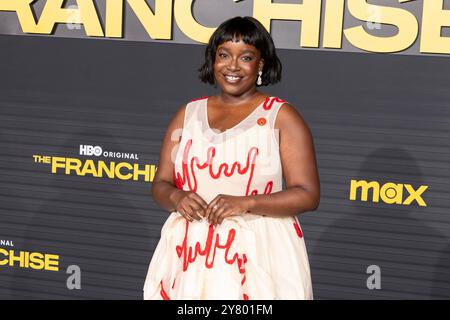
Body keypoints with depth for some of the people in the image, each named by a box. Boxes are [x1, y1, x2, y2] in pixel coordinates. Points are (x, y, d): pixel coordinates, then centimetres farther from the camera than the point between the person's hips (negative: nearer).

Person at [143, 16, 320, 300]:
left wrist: (245, 203, -20)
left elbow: (308, 195, -7)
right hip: (190, 253, 3)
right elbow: (161, 184, 10)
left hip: (259, 255, -3)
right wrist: (176, 197, -13)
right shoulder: (188, 114, 9)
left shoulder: (281, 116, -2)